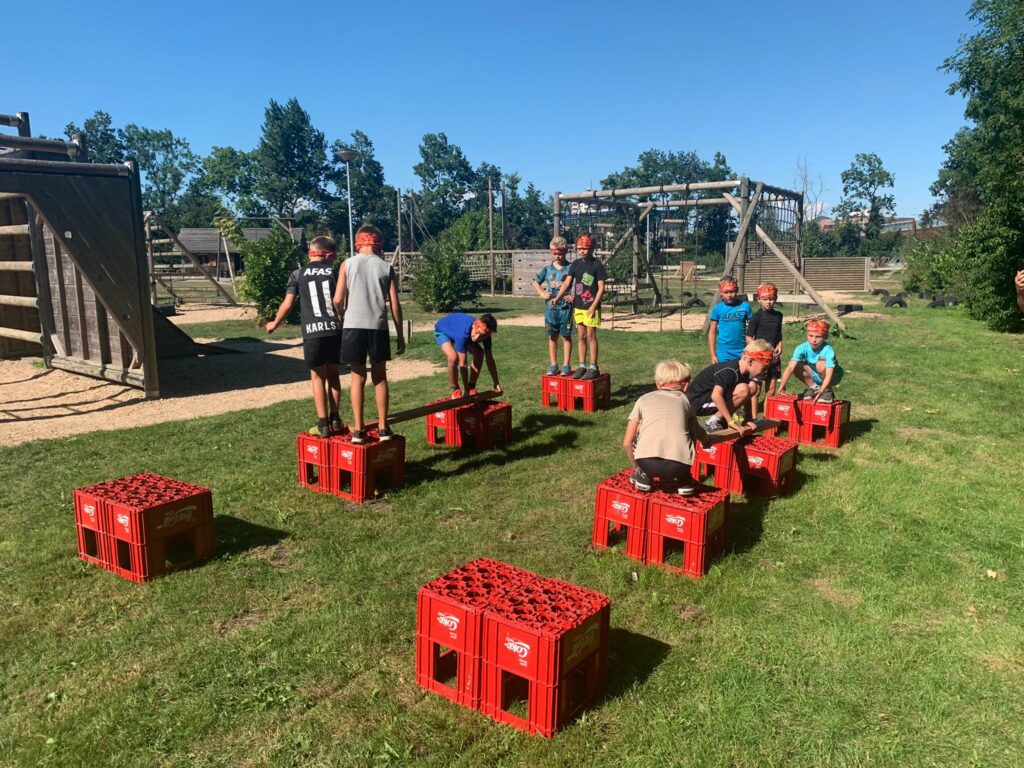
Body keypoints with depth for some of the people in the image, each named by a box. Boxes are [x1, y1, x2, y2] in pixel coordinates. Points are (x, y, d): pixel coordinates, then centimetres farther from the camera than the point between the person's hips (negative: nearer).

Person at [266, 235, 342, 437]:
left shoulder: (298, 274, 8)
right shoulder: (334, 273, 8)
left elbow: (288, 304, 5)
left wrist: (274, 324, 20)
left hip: (313, 332, -1)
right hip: (335, 330, 1)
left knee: (318, 376, 7)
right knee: (333, 374, 15)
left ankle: (323, 424, 5)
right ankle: (335, 420, 18)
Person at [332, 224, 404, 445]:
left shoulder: (347, 264, 3)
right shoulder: (386, 267, 5)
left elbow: (338, 299, -3)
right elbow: (395, 304, 2)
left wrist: (342, 319, 15)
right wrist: (400, 335, 8)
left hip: (353, 326, 0)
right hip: (378, 327, 0)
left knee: (358, 377, 7)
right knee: (379, 377, 10)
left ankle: (358, 429, 7)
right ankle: (383, 428, 12)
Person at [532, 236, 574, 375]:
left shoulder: (571, 268, -3)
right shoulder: (547, 268, 6)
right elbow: (536, 282, 19)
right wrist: (542, 293, 5)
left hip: (565, 307, -3)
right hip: (550, 306, 3)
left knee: (566, 336, 2)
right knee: (552, 336, 8)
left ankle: (566, 365, 8)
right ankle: (553, 365, 15)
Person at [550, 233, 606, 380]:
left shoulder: (597, 265, -6)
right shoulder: (575, 264, 8)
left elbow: (601, 288, -8)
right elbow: (567, 282, 1)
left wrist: (594, 305, -15)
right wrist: (557, 297, -14)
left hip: (591, 306, -5)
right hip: (578, 306, 5)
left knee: (591, 335, -3)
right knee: (581, 336, 9)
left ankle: (594, 368, 3)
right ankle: (582, 366, 16)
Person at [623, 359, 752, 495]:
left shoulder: (644, 399, 21)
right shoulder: (684, 401, 24)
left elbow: (627, 443, 18)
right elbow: (704, 440, 33)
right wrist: (735, 433, 54)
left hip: (646, 462, 0)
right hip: (677, 466, 0)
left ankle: (644, 475, 26)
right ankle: (683, 480, 27)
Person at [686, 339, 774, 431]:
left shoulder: (744, 372, 2)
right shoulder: (730, 371, -26)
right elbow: (716, 396, -39)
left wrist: (753, 420, -2)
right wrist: (731, 422, -36)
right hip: (698, 402, -9)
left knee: (752, 387, 5)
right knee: (743, 389, -25)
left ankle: (722, 420, 7)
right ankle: (714, 421, -12)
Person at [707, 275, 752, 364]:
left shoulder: (745, 306, -4)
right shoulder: (717, 309, -4)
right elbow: (712, 332, 2)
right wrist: (713, 355, 0)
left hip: (742, 353, 1)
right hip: (724, 354, 0)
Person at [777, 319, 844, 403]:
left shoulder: (828, 350, -31)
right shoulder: (802, 348, -23)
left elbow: (829, 374, -41)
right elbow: (790, 367, -34)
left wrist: (821, 391, -56)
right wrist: (782, 386, -47)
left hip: (833, 377, -3)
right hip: (814, 376, 4)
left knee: (821, 363, -34)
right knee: (796, 366, -22)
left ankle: (828, 391, -10)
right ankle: (813, 387, 1)